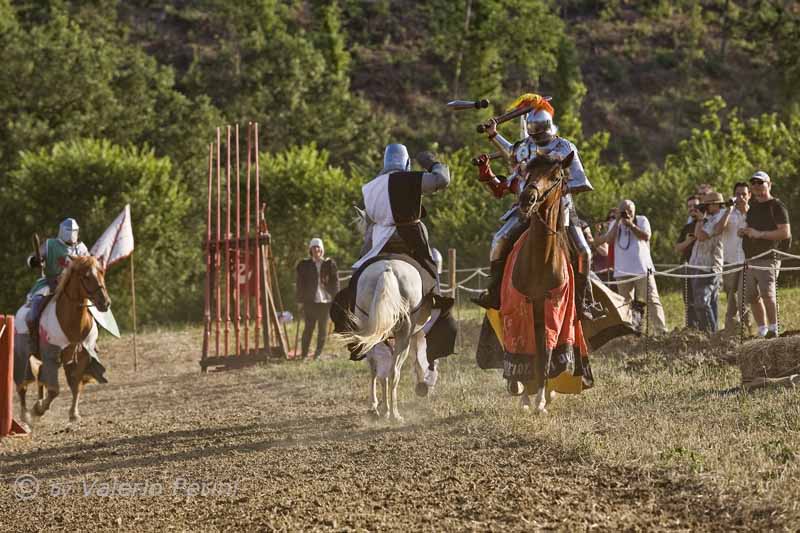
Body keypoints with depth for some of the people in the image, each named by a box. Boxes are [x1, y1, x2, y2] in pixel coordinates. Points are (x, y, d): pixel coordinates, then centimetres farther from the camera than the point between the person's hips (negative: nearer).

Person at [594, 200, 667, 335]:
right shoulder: (615, 224, 12)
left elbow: (646, 236, -10)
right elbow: (609, 240, -4)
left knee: (652, 300, -10)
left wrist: (631, 225, -15)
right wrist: (617, 221, -6)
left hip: (643, 269, -3)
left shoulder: (642, 220, 6)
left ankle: (661, 331, -14)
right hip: (623, 272, 3)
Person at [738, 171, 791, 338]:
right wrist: (743, 232, 10)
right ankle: (762, 332, 16)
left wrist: (760, 234, -17)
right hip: (749, 260, 8)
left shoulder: (776, 206, -3)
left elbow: (785, 232, -13)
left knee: (767, 293, -22)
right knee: (751, 297, 8)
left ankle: (773, 329, -19)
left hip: (767, 258, -8)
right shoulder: (753, 205, 19)